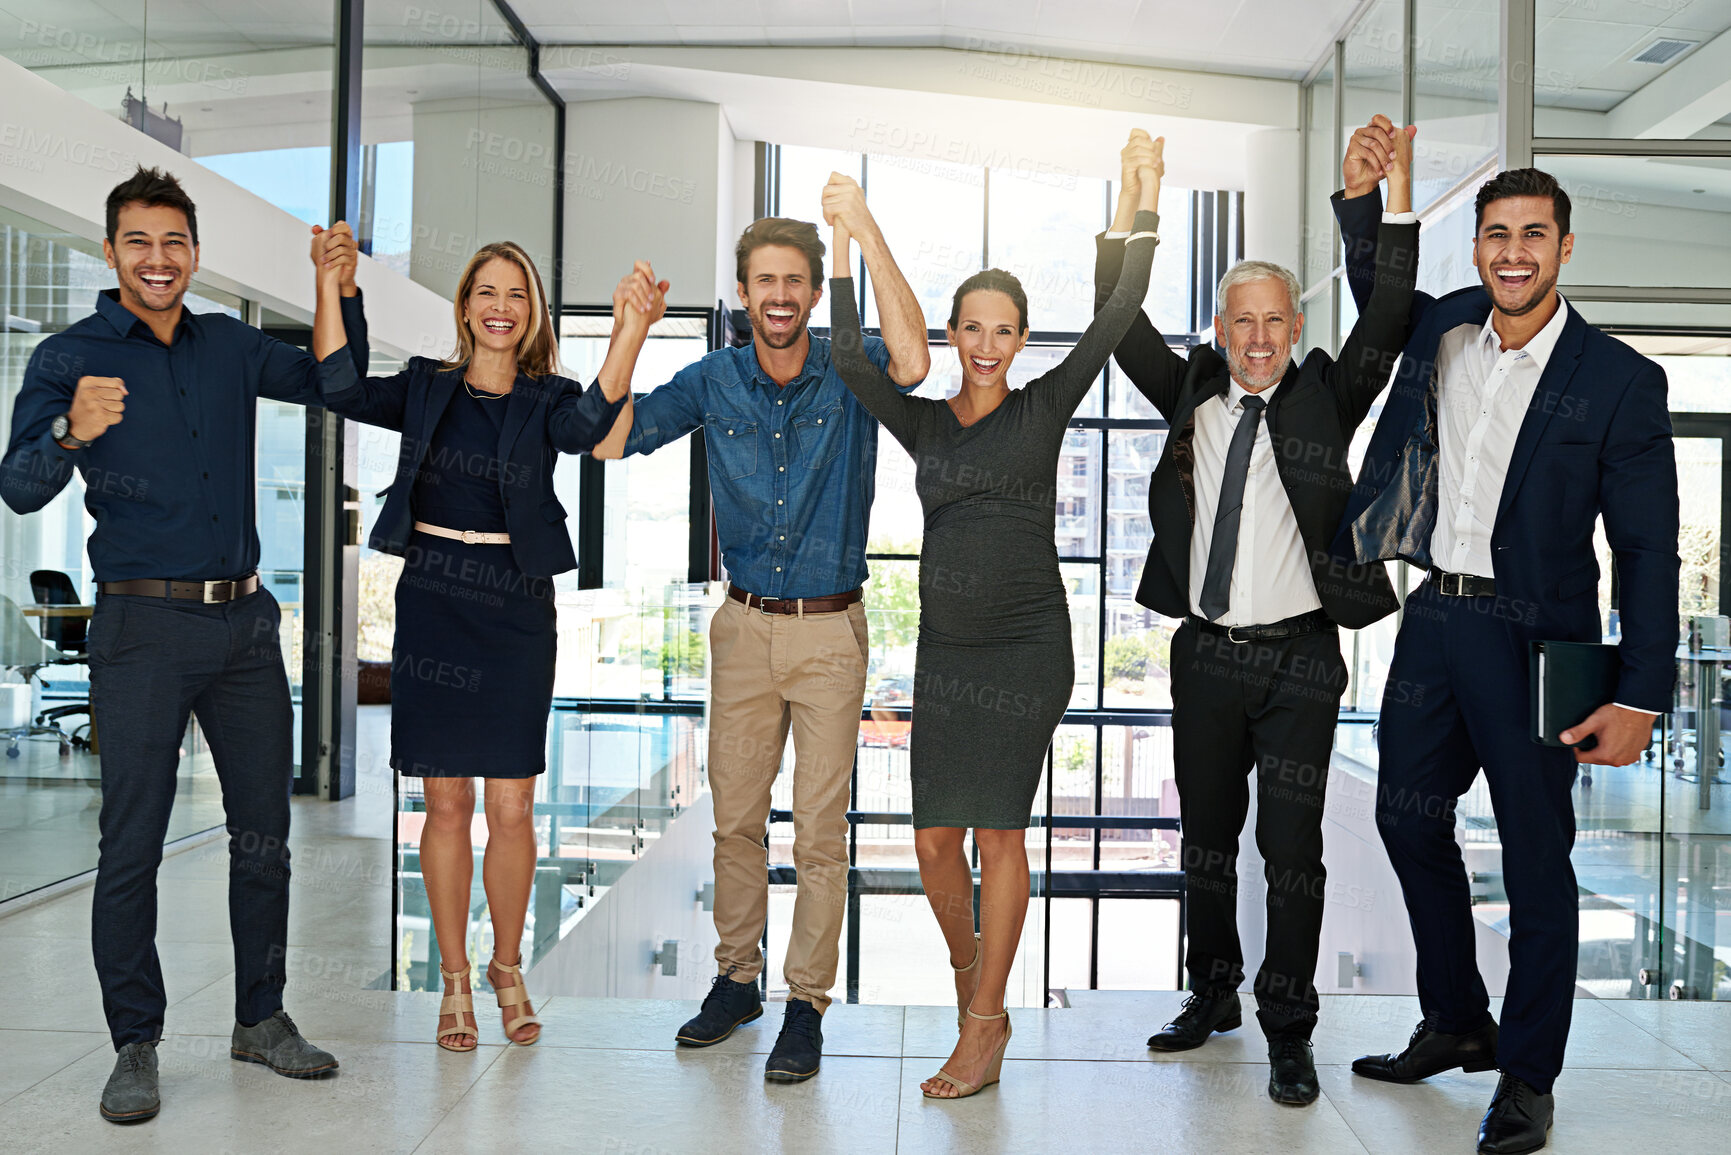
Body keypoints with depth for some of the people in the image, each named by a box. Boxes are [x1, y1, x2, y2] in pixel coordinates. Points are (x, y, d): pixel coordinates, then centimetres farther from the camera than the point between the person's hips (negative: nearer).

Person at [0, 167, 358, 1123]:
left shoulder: (229, 346, 11)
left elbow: (333, 384, 17)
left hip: (246, 620, 4)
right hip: (144, 625, -4)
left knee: (263, 831, 9)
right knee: (131, 844, -1)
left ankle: (261, 1018, 22)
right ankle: (135, 1046, 10)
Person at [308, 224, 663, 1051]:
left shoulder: (546, 400, 2)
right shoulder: (427, 387, 8)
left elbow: (591, 424, -20)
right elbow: (343, 391, -8)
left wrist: (632, 331, -34)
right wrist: (332, 285, -18)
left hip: (516, 611, -1)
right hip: (433, 603, 1)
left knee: (511, 807, 1)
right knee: (447, 802, 6)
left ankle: (507, 965, 24)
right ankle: (455, 979, 21)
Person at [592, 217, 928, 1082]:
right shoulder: (714, 381, 3)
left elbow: (911, 362, -28)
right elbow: (609, 441, -1)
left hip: (830, 630, -3)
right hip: (745, 627, 3)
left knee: (820, 829, 1)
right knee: (735, 817, 12)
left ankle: (806, 1005, 14)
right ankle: (735, 978, 30)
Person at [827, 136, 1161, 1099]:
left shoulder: (1045, 408, 3)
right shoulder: (924, 421, 9)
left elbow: (1118, 317, -5)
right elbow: (852, 360, -7)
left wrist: (1146, 203, -6)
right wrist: (851, 237, -10)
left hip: (1026, 644, -3)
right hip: (944, 647, 3)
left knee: (1000, 831, -2)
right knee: (935, 841, 5)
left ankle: (983, 1031, 9)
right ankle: (972, 977, 32)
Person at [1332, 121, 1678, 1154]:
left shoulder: (1620, 380, -10)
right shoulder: (1441, 331, 4)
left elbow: (1647, 550, -10)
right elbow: (1379, 301, 27)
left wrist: (1641, 696, -15)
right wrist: (1362, 198, 9)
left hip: (1533, 639, -6)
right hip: (1435, 616, 6)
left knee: (1537, 861, 3)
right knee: (1409, 817, 16)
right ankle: (1457, 1025, 36)